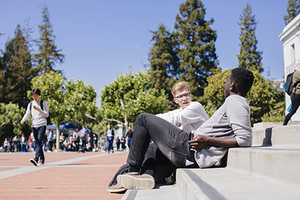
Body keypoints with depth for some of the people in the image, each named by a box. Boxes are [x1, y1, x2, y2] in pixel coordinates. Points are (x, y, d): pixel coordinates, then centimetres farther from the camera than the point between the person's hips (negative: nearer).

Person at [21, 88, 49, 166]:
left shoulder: (43, 103, 3)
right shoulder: (30, 104, 16)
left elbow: (47, 114, -2)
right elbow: (27, 114, 7)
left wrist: (39, 110, -17)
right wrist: (23, 120, -14)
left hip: (42, 125, -5)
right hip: (34, 125, 5)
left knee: (39, 141, -19)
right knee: (37, 143, 5)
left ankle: (36, 159, -31)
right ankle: (42, 159, 13)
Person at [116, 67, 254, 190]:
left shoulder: (234, 101, -14)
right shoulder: (243, 104, 15)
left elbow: (245, 139, -25)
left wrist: (207, 140, -24)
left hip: (190, 152, -10)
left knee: (143, 119, 1)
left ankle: (133, 170, 2)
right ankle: (148, 174, 6)